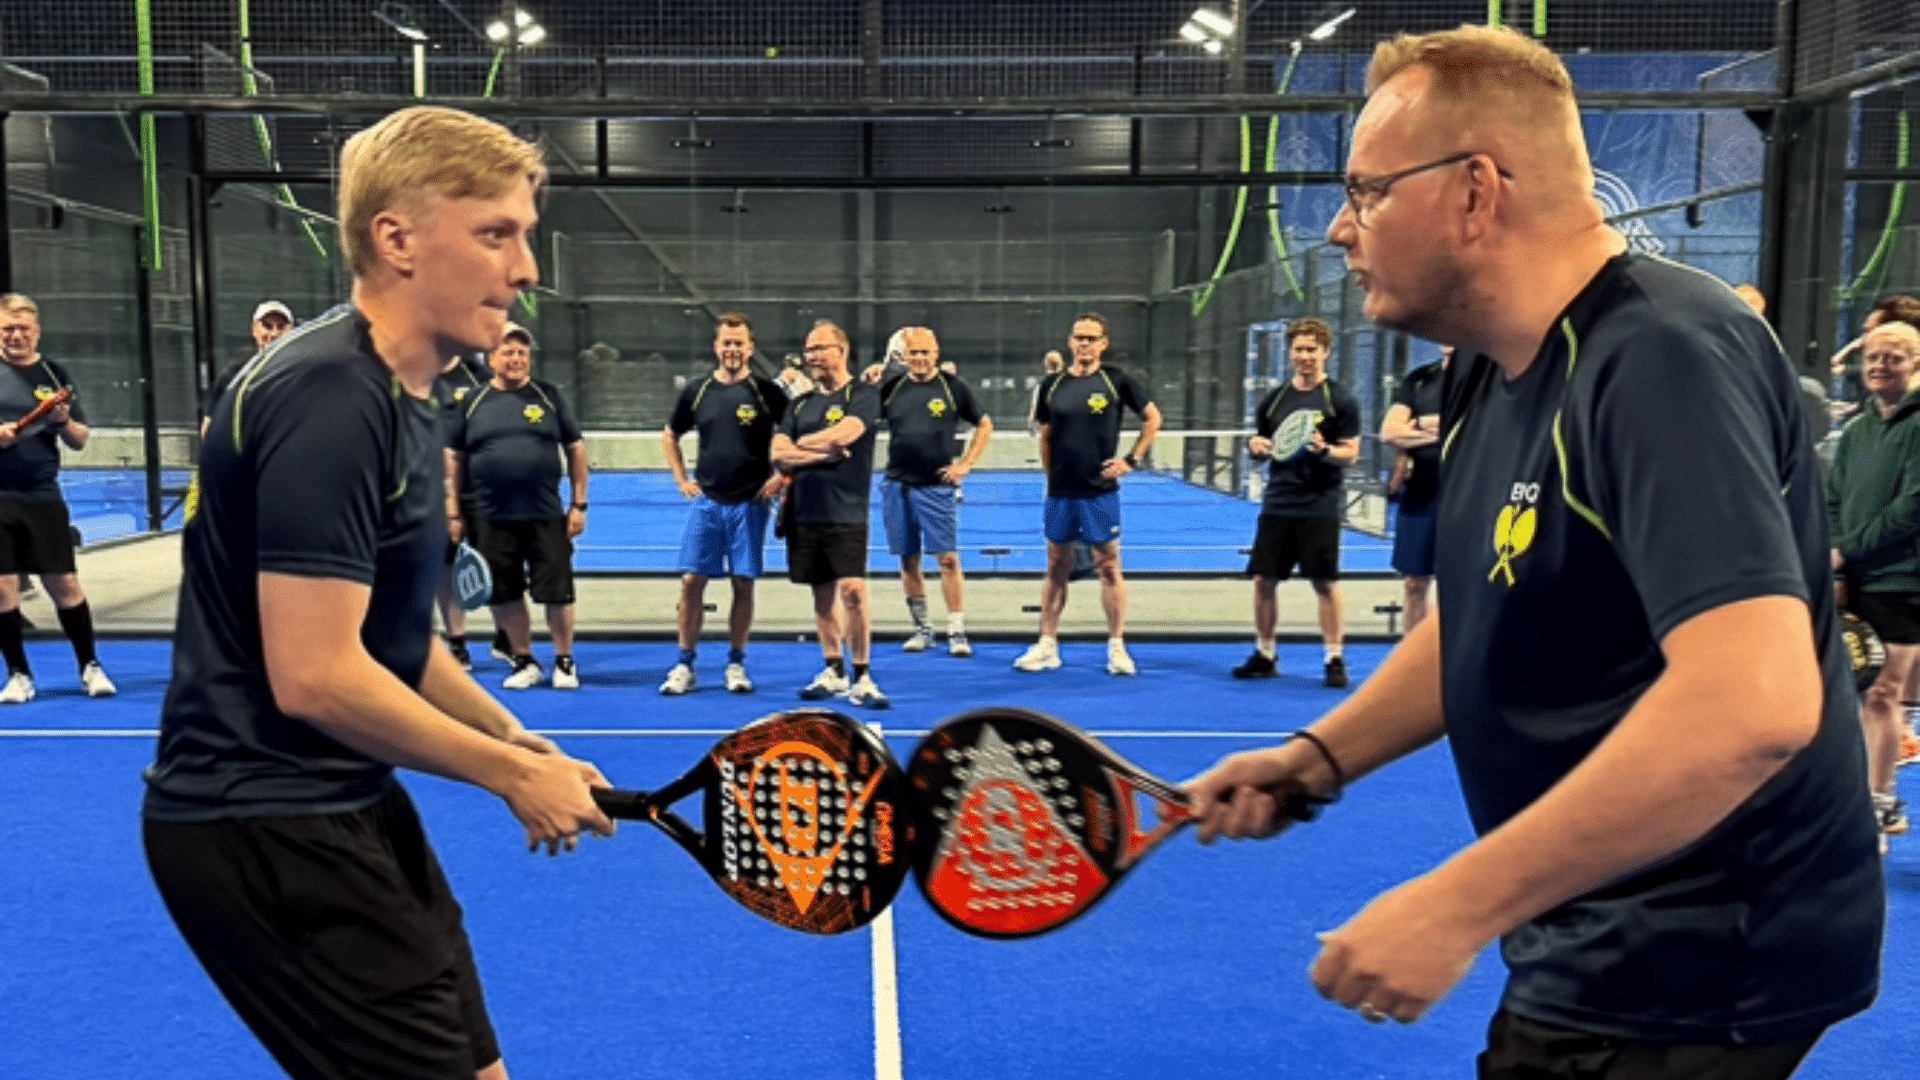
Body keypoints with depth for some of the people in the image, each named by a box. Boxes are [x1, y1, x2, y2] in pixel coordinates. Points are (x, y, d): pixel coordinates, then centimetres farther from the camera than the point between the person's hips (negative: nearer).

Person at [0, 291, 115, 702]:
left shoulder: (54, 374, 5)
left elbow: (81, 441, 6)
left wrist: (64, 422, -14)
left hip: (43, 497, 1)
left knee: (65, 584, 3)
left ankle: (90, 667, 14)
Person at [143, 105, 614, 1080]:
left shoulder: (400, 396, 10)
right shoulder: (330, 399, -21)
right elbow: (314, 676, -25)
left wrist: (516, 740, 5)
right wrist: (512, 772, -15)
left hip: (340, 807, 10)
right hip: (262, 827, -9)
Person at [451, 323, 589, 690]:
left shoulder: (550, 396, 3)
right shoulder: (473, 402, 6)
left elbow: (575, 449, 5)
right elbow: (455, 458, 11)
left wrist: (579, 504, 0)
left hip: (547, 517, -1)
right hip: (493, 519, 2)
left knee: (556, 592, 1)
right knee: (504, 595, 8)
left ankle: (564, 661, 18)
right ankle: (524, 662, 24)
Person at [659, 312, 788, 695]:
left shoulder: (767, 392, -3)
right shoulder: (697, 391, 5)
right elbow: (670, 435, 19)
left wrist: (783, 476, -6)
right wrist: (682, 479, 11)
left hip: (750, 503, -2)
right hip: (706, 502, 2)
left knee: (743, 584, 3)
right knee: (692, 581, -1)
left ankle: (736, 664, 15)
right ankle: (685, 666, 9)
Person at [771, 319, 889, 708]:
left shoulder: (863, 395, -1)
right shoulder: (801, 404, 15)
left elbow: (840, 435, -17)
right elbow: (778, 455, 5)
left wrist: (799, 445, -1)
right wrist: (821, 453, -9)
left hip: (846, 513, -5)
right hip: (803, 512, 5)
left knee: (853, 591, -12)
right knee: (823, 594, 11)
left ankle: (861, 678, -3)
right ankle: (833, 672, 22)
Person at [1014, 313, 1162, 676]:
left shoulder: (1116, 381, -3)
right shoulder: (1052, 384, 6)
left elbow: (1152, 418, 6)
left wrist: (1132, 459, -2)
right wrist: (1050, 472, 9)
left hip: (1100, 491, -3)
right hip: (1060, 492, 3)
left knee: (1109, 567, 2)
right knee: (1057, 568, 9)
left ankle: (1117, 647, 10)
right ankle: (1046, 646, 15)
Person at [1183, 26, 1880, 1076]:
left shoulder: (1659, 358, -24)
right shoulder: (1487, 376, 5)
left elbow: (1757, 701, -35)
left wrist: (1458, 904, -32)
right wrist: (1317, 756, 0)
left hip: (1694, 978, -8)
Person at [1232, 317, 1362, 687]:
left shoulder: (1340, 399, -3)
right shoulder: (1274, 398, 10)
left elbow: (1351, 453, -5)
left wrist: (1325, 450, -25)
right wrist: (1257, 446, -5)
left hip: (1319, 508, -4)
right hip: (1277, 505, 4)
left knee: (1325, 584, 0)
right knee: (1264, 580, 5)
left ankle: (1334, 660, 10)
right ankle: (1264, 656, 18)